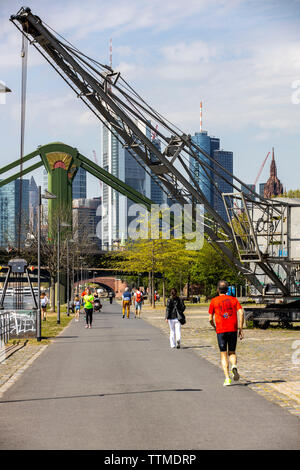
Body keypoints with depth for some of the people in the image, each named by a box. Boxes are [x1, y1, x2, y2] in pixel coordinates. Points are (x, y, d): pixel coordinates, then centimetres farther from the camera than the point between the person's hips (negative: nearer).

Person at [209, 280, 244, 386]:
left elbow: (210, 319, 4)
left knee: (223, 355, 5)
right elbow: (241, 313, -4)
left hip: (221, 331, -1)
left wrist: (215, 328, 22)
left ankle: (227, 378, -7)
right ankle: (234, 366, -16)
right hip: (233, 330, 2)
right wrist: (240, 328, -1)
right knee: (232, 352, 16)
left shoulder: (214, 301, 5)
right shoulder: (234, 299, 9)